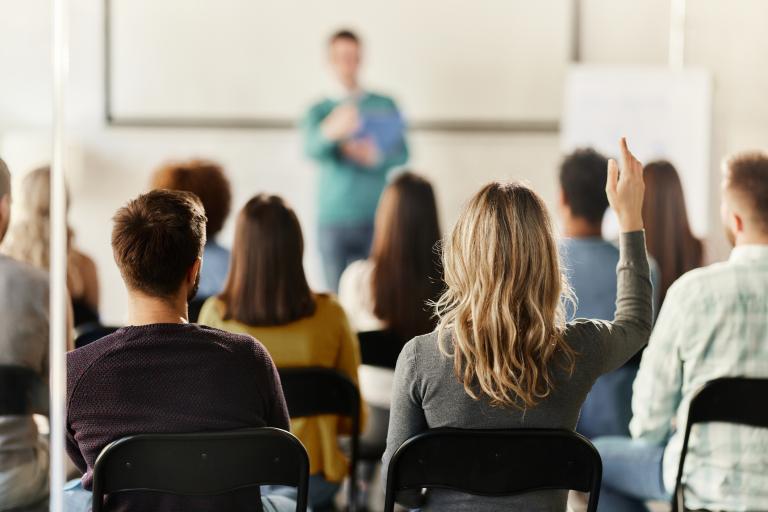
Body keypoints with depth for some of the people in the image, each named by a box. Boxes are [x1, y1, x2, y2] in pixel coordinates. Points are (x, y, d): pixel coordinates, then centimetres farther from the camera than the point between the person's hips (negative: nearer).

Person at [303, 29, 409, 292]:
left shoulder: (385, 106, 9)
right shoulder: (319, 111, 7)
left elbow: (402, 154, 1)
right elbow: (311, 149, -14)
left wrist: (376, 156, -21)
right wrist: (330, 132, -37)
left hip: (375, 218, 0)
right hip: (333, 220, 0)